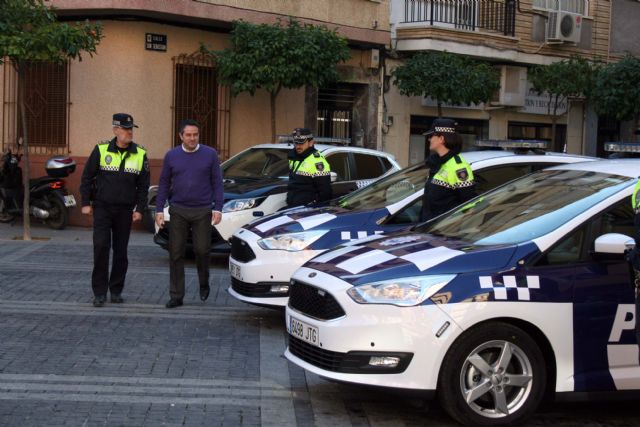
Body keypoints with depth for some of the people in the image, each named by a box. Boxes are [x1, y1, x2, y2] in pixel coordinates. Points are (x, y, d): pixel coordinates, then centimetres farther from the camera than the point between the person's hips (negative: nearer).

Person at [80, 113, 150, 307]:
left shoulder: (140, 154, 1)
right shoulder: (101, 150, -3)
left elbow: (143, 185, 6)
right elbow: (87, 177, 3)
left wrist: (140, 209, 0)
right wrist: (86, 203, -1)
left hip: (125, 211, 2)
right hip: (102, 207, -2)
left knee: (121, 251, 7)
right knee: (101, 247, -10)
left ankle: (116, 291, 18)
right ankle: (99, 292, -1)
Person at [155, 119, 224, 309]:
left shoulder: (210, 154, 0)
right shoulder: (171, 156, 4)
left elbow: (217, 183, 2)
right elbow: (164, 184, 9)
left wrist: (217, 208, -5)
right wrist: (159, 210, 3)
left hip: (202, 211, -1)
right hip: (178, 211, 2)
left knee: (202, 250, -4)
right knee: (176, 254, 2)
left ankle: (204, 284, 25)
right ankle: (176, 295, 10)